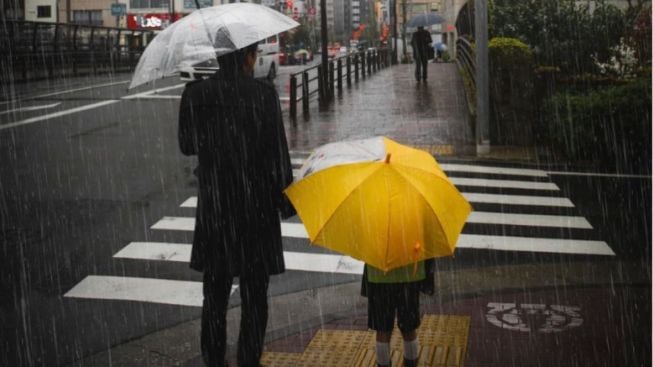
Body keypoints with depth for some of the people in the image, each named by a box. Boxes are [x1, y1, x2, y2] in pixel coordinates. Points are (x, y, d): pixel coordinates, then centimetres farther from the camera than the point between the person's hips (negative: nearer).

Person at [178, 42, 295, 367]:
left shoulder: (195, 94, -4)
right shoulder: (263, 94, -13)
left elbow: (186, 145, 7)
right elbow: (277, 154, -12)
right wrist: (286, 202, -1)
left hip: (213, 207, 3)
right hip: (256, 207, -3)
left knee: (214, 295, 17)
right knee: (254, 297, 11)